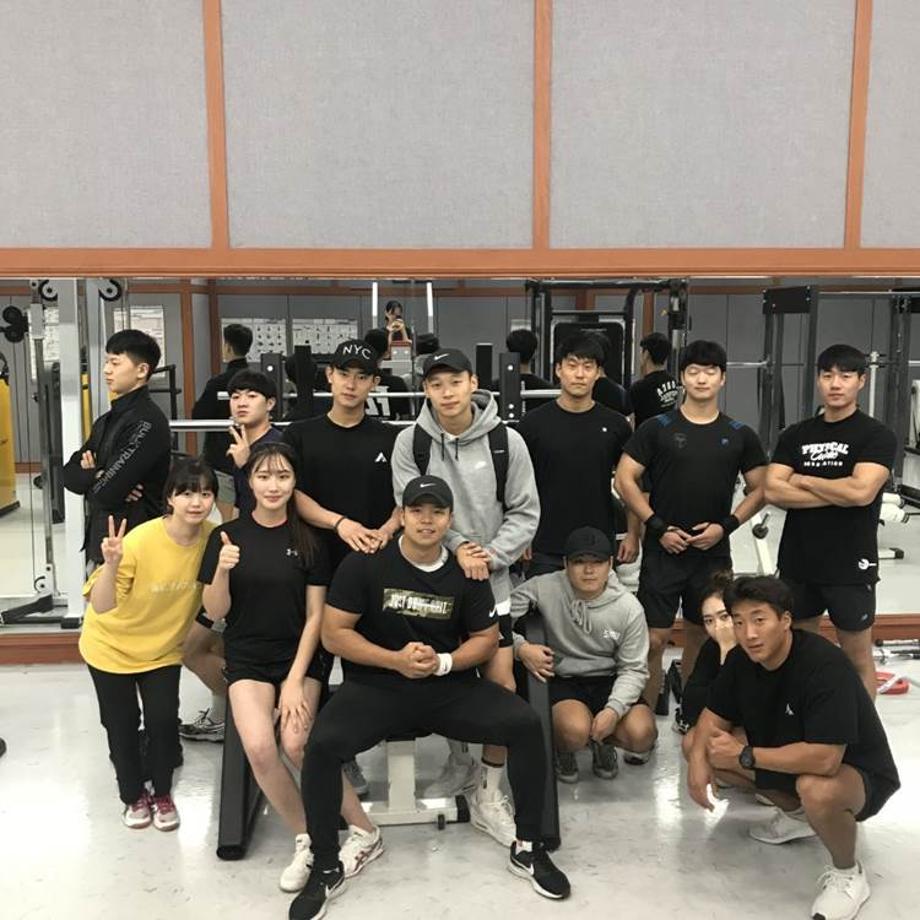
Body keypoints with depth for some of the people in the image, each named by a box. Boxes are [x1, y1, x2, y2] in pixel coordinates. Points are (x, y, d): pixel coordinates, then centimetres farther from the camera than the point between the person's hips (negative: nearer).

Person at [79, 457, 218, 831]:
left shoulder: (213, 538, -20)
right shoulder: (140, 541, -32)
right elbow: (101, 607, -32)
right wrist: (111, 565, -50)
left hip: (162, 648, 2)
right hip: (112, 647, -2)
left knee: (164, 720, -1)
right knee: (122, 725, 10)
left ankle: (163, 794, 24)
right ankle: (133, 795, 34)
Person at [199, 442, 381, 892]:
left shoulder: (308, 539, -3)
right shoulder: (227, 536, -1)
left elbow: (315, 615, -3)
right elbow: (215, 613, 0)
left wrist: (296, 680, -11)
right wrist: (223, 570, -20)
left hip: (301, 656, -1)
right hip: (247, 659, 1)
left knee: (297, 745, -21)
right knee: (259, 748, -22)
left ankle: (364, 831, 0)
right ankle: (306, 839, 1)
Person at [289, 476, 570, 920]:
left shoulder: (466, 571, 0)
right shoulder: (364, 563, -8)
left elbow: (486, 638, 7)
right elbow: (333, 633, -6)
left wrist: (442, 663, -12)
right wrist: (396, 660, -17)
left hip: (450, 686, 2)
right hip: (375, 685, -2)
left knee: (526, 724, -18)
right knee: (322, 744, -29)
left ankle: (527, 848, 4)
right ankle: (326, 868, -4)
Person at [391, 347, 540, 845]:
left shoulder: (506, 441, -6)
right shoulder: (410, 442, -5)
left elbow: (525, 511, -3)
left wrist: (492, 556, -15)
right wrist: (456, 548, -17)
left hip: (490, 579, -1)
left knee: (500, 680, -6)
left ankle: (488, 793, 10)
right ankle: (460, 759, 36)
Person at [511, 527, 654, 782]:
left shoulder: (629, 607, -8)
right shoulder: (545, 588, -13)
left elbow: (634, 668, -4)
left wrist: (614, 709, -20)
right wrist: (520, 647, -23)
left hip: (610, 680, 2)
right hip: (562, 680, -2)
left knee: (641, 735, -24)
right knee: (576, 730, -33)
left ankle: (602, 742, 16)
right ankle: (562, 749, 9)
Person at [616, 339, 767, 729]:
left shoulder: (740, 435, 5)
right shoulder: (657, 428, -2)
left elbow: (760, 489, 8)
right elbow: (625, 480, -3)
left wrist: (726, 525, -6)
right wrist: (657, 526, -10)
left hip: (713, 554, 3)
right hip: (663, 550, -2)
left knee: (701, 635, 14)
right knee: (653, 639, -4)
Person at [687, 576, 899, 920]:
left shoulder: (825, 666, -32)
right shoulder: (741, 659, -10)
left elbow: (824, 759, -39)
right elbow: (715, 715, 1)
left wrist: (744, 755, -31)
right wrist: (699, 760, -19)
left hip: (859, 773, -7)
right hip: (788, 758, 7)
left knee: (816, 789, -39)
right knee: (707, 751, -4)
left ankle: (848, 874, -6)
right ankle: (796, 815, 16)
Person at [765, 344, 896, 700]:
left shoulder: (877, 436, -6)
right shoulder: (795, 435, 6)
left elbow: (861, 491, -21)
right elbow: (773, 491, -6)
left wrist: (803, 480, -8)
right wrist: (838, 494, -13)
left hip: (850, 566, -4)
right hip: (797, 563, 4)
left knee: (857, 657, 8)